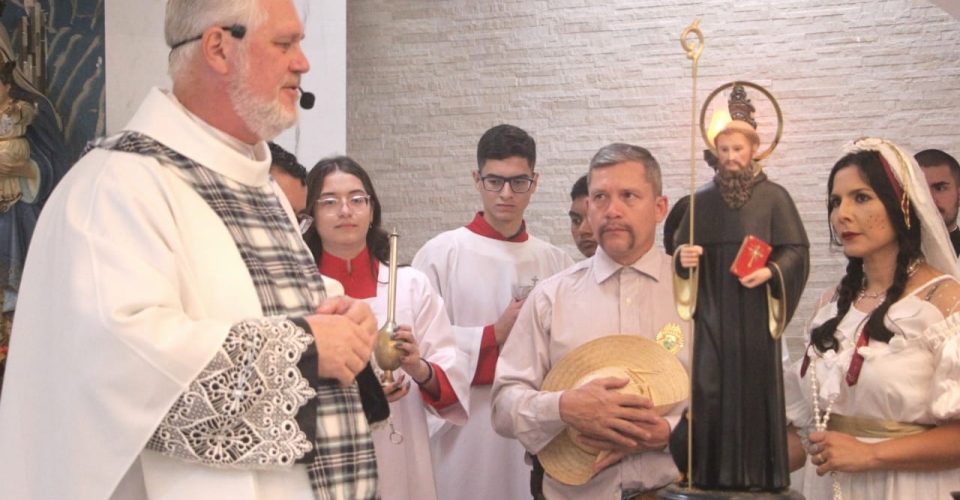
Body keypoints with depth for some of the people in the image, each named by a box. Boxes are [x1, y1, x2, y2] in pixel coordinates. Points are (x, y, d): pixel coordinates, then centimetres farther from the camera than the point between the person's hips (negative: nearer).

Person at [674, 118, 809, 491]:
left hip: (754, 311, -2)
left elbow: (796, 250, -2)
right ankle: (712, 474, 3)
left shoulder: (774, 196, 2)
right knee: (709, 390, -3)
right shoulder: (703, 200, 11)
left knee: (754, 388, -2)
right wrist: (683, 258, -9)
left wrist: (770, 272, -19)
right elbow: (680, 248, 13)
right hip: (713, 310, 3)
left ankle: (758, 475, 6)